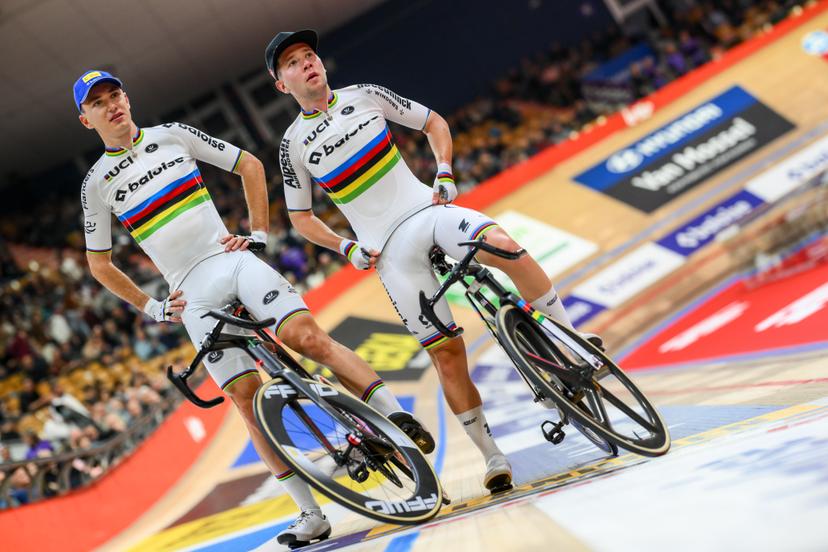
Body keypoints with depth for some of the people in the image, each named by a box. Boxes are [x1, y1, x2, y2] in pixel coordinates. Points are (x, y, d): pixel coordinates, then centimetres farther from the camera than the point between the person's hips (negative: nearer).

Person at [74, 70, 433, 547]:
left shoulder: (172, 135, 9)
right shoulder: (97, 184, 8)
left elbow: (250, 165, 15)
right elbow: (100, 264, 17)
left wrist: (259, 232, 5)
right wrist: (152, 308, 8)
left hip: (232, 258, 0)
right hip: (192, 293, 0)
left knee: (307, 335, -24)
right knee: (248, 398, -7)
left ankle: (399, 417, -21)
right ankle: (312, 515, -3)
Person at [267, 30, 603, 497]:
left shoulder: (364, 96, 6)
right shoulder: (295, 143, 3)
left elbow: (434, 123, 15)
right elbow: (301, 217, 13)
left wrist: (445, 175, 0)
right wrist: (347, 248, -1)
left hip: (429, 209, 1)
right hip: (391, 251, -1)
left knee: (502, 245, -31)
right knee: (447, 354, -6)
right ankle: (493, 457, 8)